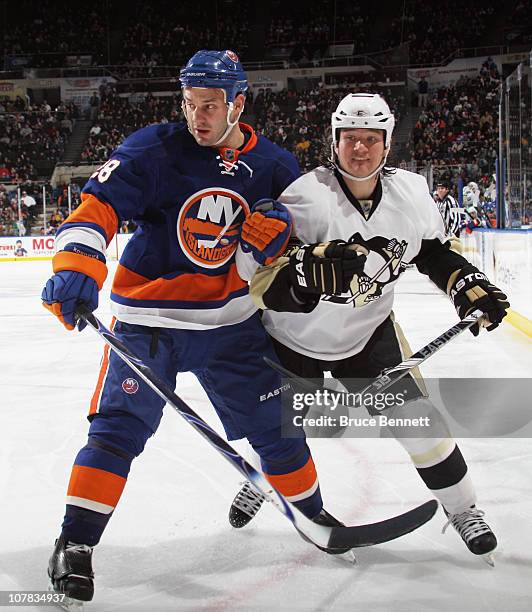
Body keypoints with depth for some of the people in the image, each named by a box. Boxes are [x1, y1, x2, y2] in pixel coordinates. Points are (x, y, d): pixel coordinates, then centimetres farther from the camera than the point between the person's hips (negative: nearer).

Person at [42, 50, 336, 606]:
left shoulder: (274, 168, -1)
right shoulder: (154, 150, -12)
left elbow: (288, 255, 6)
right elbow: (99, 205, -21)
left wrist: (278, 235, -19)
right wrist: (76, 269, -38)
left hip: (230, 318, 3)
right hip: (147, 314, -3)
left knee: (274, 420, 7)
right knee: (118, 427, -10)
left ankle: (312, 515, 30)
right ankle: (75, 542, 1)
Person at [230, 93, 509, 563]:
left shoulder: (411, 192, -12)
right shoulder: (304, 198, -28)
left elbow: (434, 252, 7)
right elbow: (265, 286, -32)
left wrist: (470, 286, -7)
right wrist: (312, 271, -50)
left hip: (368, 332, 2)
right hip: (295, 336, -2)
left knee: (416, 415, -6)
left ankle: (461, 508, 15)